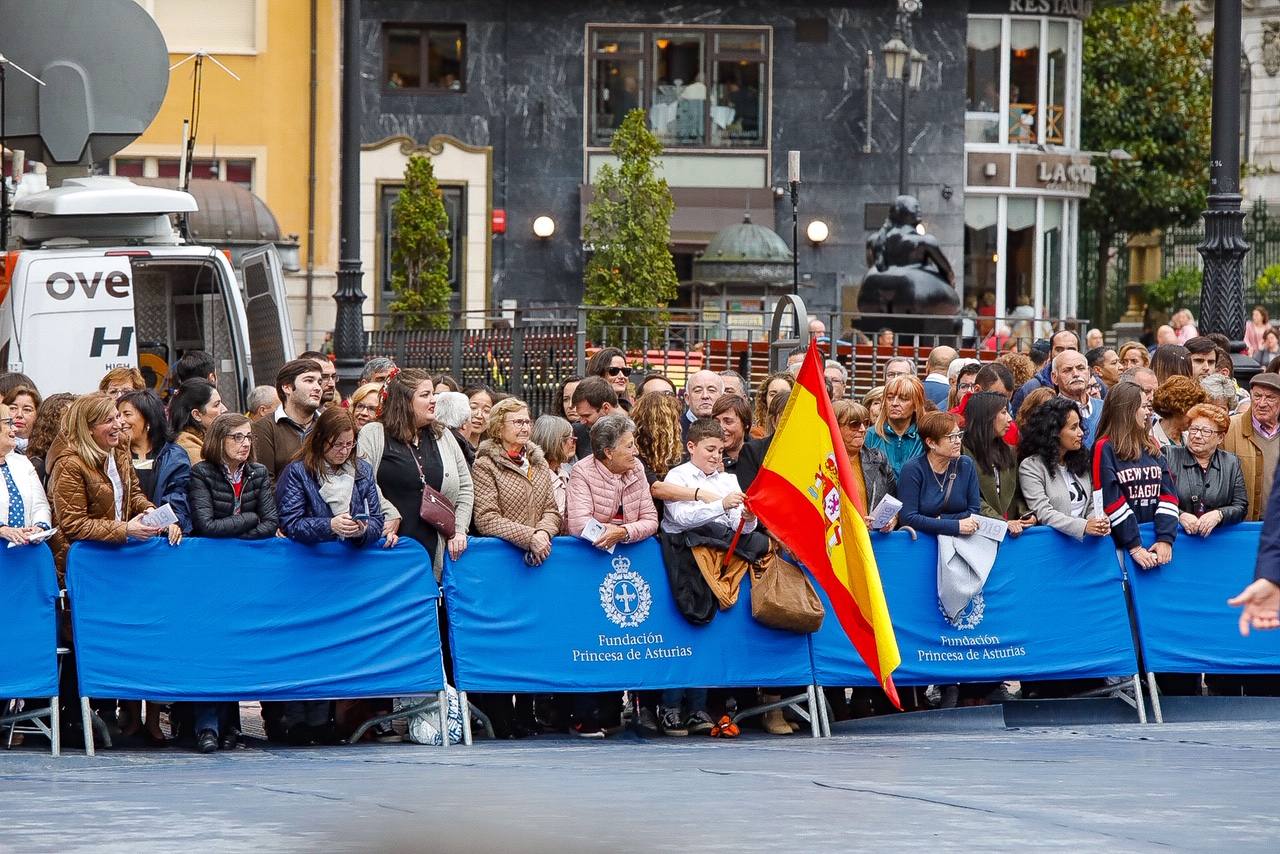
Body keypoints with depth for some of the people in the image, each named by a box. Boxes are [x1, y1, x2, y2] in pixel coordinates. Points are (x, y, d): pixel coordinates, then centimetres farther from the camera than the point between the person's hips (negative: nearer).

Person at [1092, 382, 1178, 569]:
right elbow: (1109, 501, -12)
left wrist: (1166, 538, -7)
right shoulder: (1105, 449, -5)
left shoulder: (1151, 447, 13)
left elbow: (1167, 494, 7)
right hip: (1120, 542, -5)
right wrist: (1134, 547, -15)